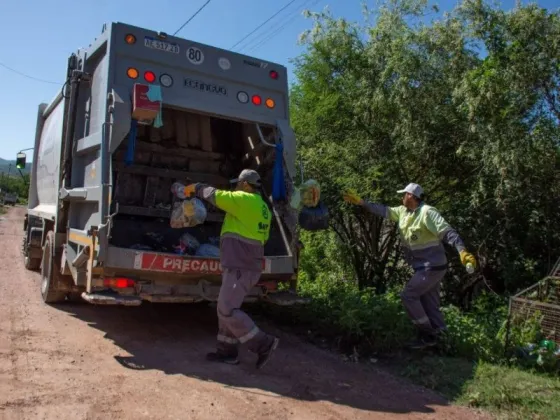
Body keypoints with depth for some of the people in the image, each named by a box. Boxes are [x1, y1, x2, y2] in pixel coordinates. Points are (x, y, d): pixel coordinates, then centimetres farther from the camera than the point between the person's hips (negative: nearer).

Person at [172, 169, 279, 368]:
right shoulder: (263, 207, 17)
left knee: (227, 310, -6)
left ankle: (264, 344, -3)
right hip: (247, 265, 10)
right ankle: (227, 351, 21)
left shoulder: (244, 200, -12)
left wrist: (195, 188, 10)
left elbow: (215, 195, -8)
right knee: (227, 307, 15)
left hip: (240, 267, -10)